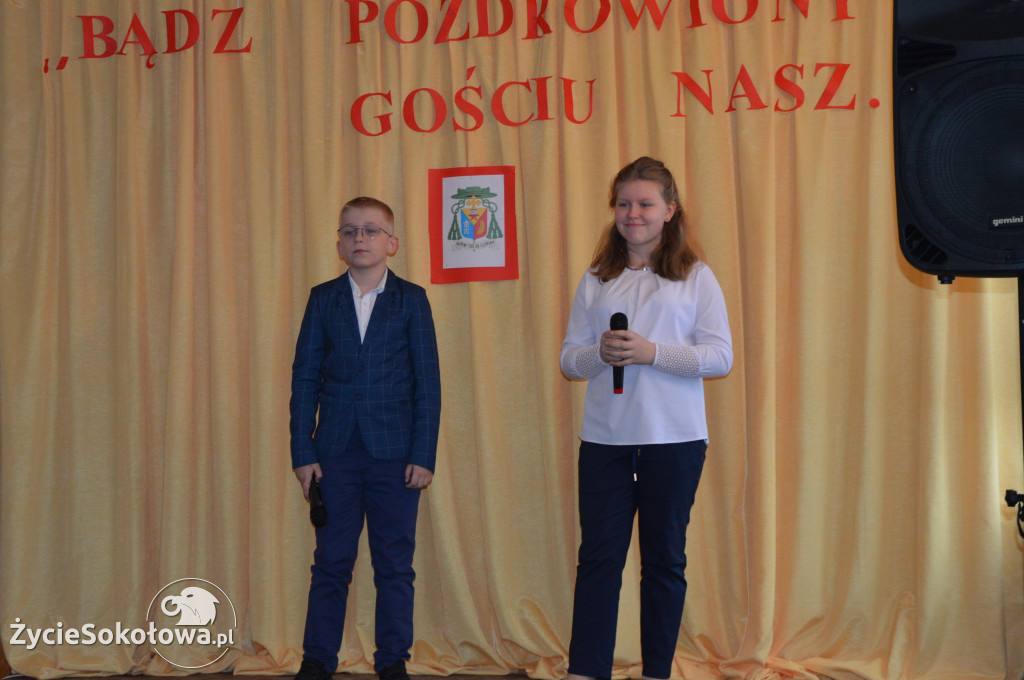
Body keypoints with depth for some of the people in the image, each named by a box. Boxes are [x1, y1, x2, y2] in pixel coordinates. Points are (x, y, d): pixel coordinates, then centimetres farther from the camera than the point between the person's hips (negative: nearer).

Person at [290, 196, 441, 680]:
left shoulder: (411, 299, 2)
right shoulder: (323, 299, 6)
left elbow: (428, 382, -1)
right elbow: (304, 379, 4)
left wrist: (424, 454, -7)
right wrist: (302, 453, -2)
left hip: (395, 453, -1)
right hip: (336, 453, 1)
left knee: (394, 565, 6)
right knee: (331, 563, 7)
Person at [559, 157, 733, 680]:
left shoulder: (696, 277, 2)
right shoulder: (596, 280, 10)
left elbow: (720, 357, -5)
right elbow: (569, 359, 8)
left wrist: (652, 352, -16)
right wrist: (600, 353, -14)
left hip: (674, 439, -2)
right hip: (604, 439, 2)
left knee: (664, 559, 8)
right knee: (598, 557, 2)